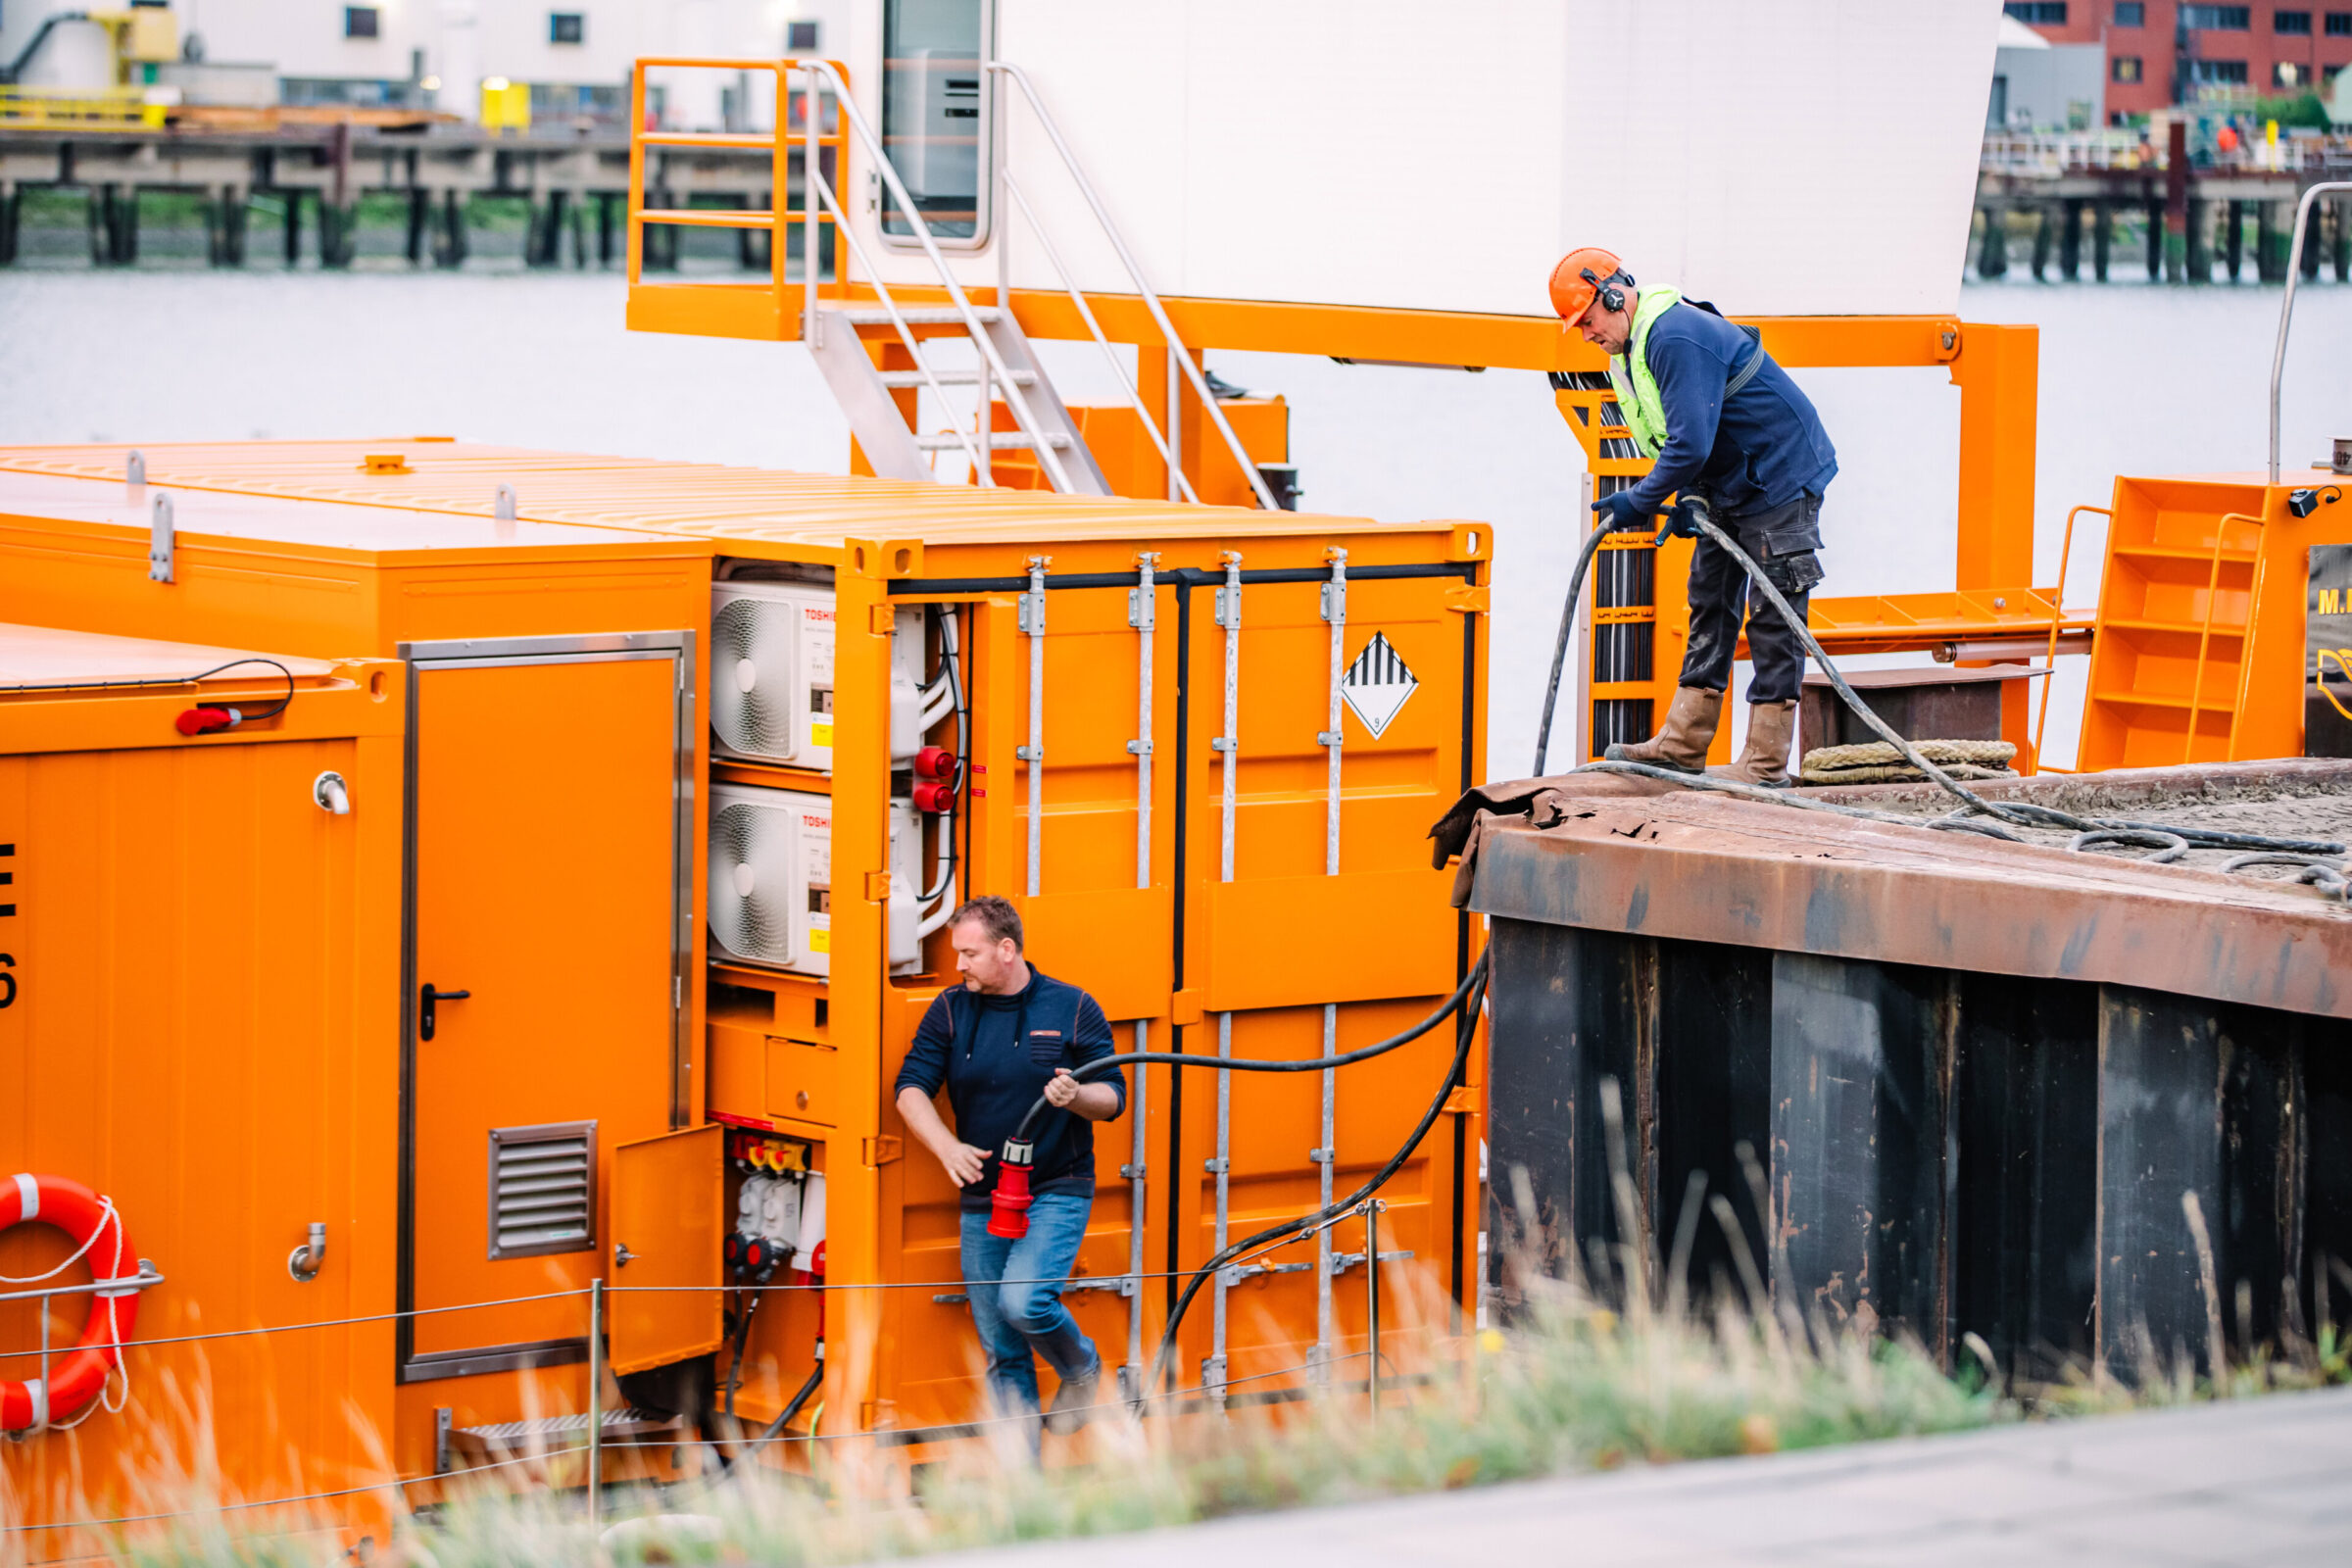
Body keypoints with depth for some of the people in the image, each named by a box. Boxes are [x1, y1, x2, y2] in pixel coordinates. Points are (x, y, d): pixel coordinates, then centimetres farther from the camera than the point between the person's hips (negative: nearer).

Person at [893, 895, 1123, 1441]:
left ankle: (1081, 1368, 6)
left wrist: (1077, 1097, -25)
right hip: (983, 1200, 4)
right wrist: (947, 1147, -20)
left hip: (1056, 1192, -4)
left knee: (1024, 1301, -25)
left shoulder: (1073, 1008, -3)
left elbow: (1113, 1098, -1)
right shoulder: (951, 1010, 4)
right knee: (1002, 1354, 5)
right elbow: (911, 1088, -3)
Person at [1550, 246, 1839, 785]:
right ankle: (1682, 745, 14)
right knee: (1711, 605, 11)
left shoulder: (1677, 337, -25)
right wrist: (1688, 500, 1)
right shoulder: (1634, 349, 9)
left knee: (1773, 619, -7)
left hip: (1780, 480, -11)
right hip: (1730, 488, 11)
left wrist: (1641, 503, -18)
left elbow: (1691, 443, -29)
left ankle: (1767, 761, -6)